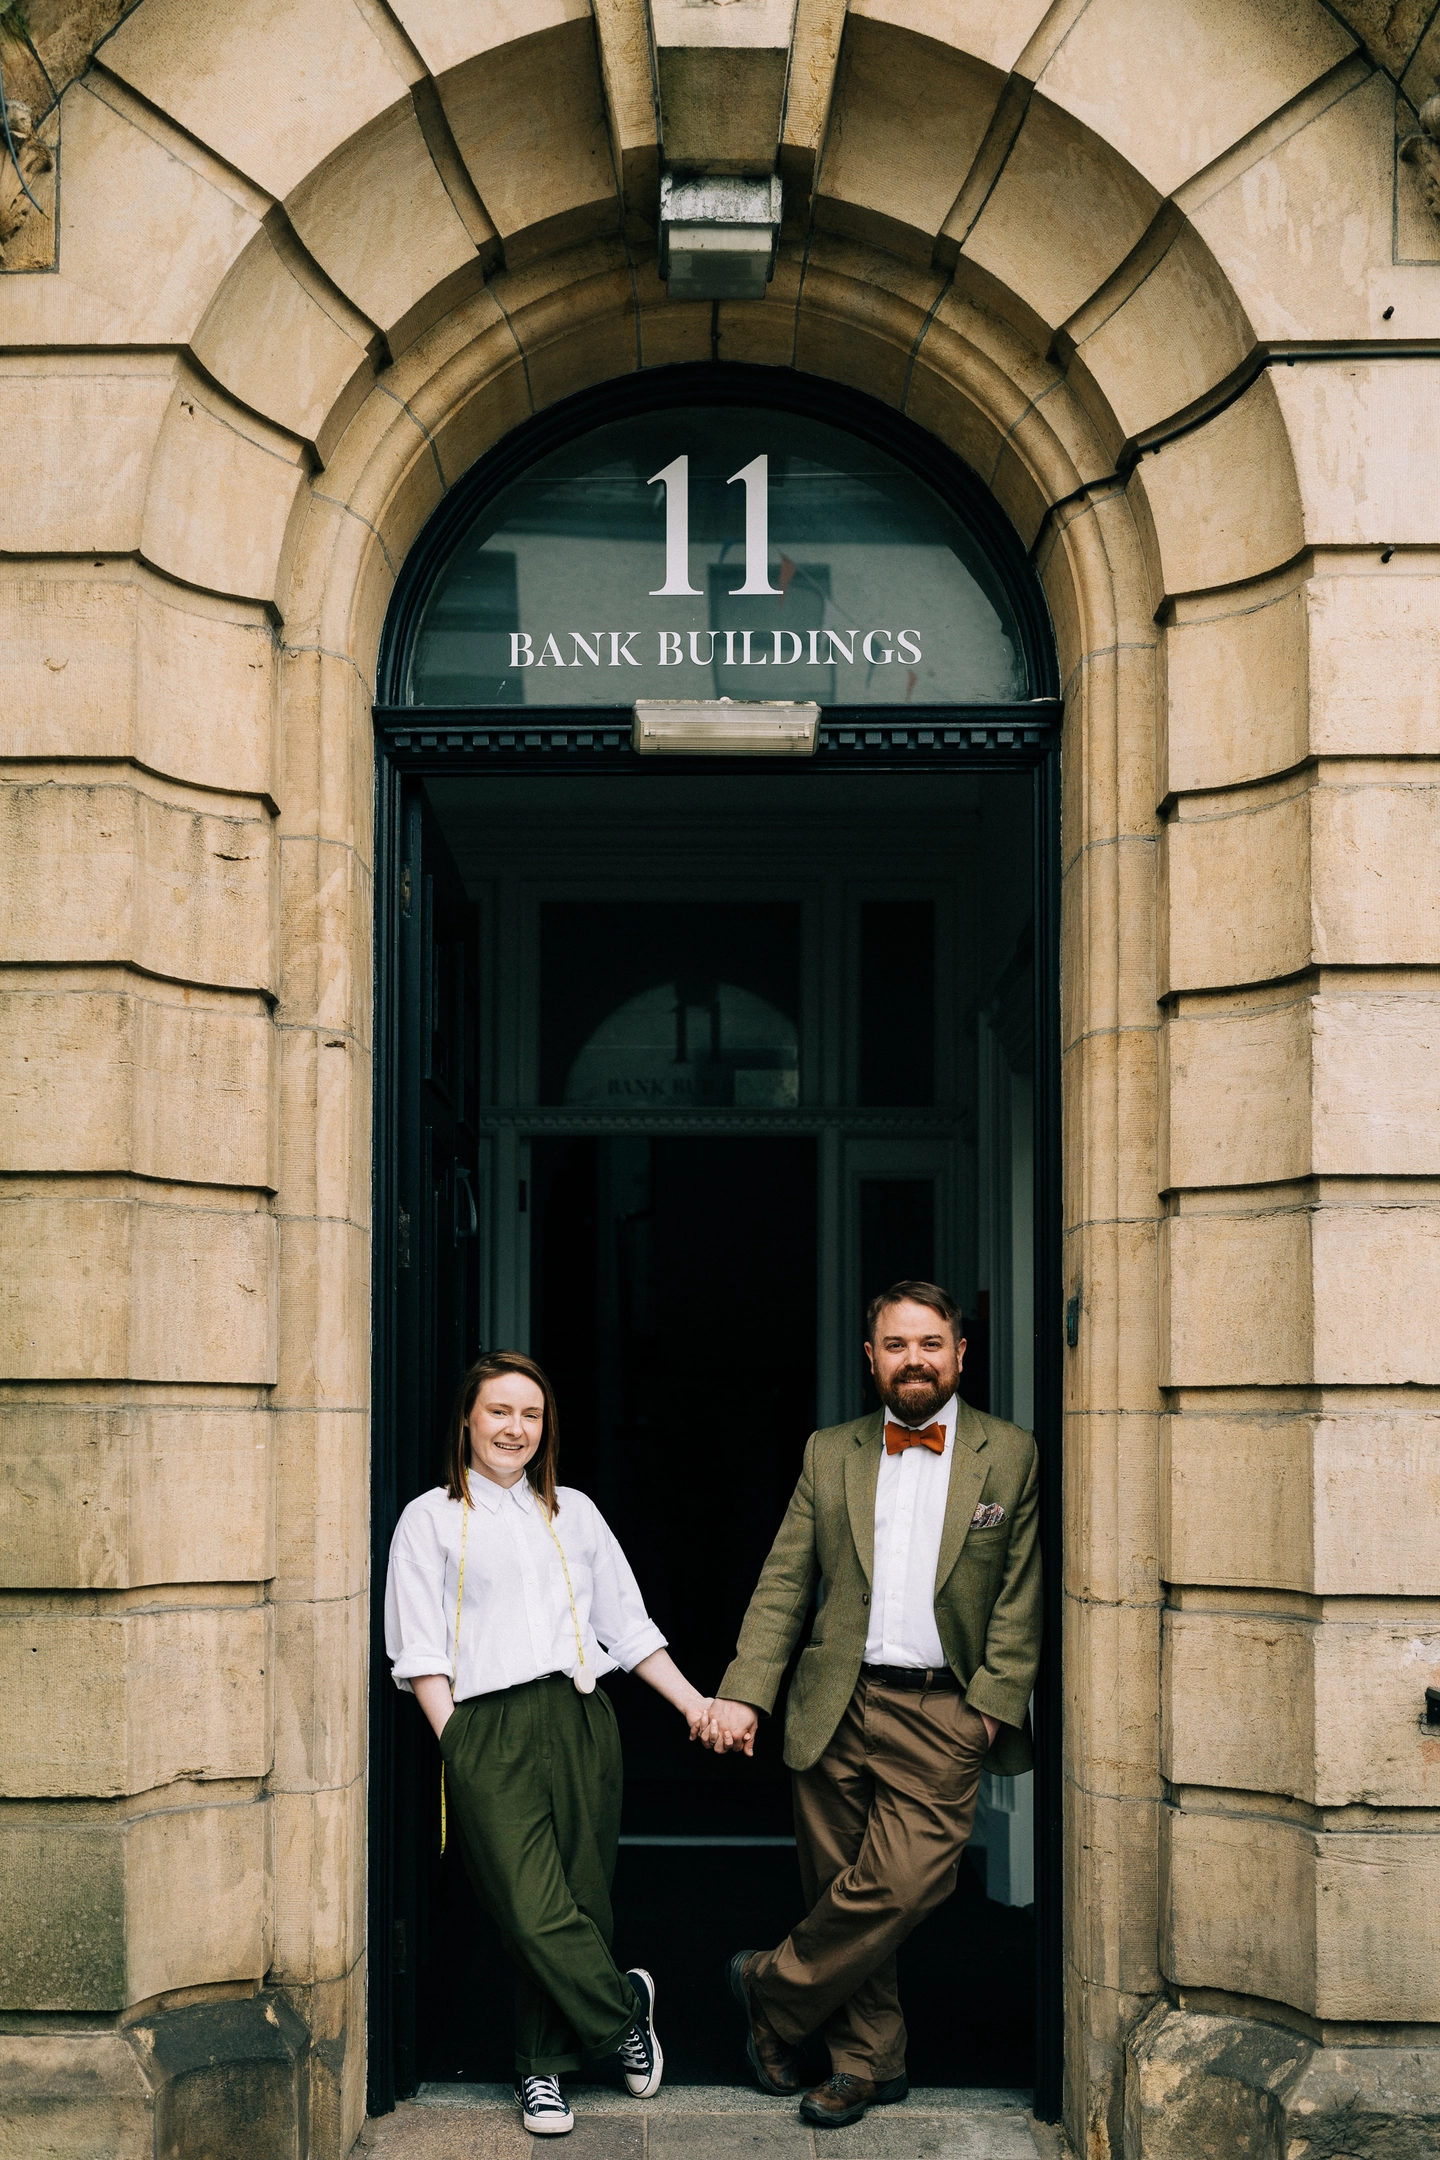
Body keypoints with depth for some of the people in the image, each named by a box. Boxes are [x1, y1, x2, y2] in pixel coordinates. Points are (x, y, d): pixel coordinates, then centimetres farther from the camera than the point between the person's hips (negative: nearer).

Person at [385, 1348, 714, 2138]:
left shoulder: (574, 1512, 19)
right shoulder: (431, 1519, 8)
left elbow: (627, 1624, 21)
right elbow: (421, 1652, 2)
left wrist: (695, 1705, 14)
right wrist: (456, 1745, -7)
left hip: (579, 1721, 3)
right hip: (488, 1732, -3)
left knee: (580, 1901, 2)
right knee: (535, 1913, -12)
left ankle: (543, 2067, 20)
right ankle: (625, 2003, 12)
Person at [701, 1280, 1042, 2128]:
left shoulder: (1009, 1456, 5)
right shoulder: (830, 1456, 11)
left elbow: (1021, 1596, 3)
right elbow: (783, 1586, 8)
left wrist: (995, 1702, -7)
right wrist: (743, 1693, -3)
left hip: (944, 1715, -2)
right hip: (837, 1707, 2)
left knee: (899, 1889, -13)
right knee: (840, 1892, 7)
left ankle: (774, 1989, 10)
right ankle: (870, 2060, 22)